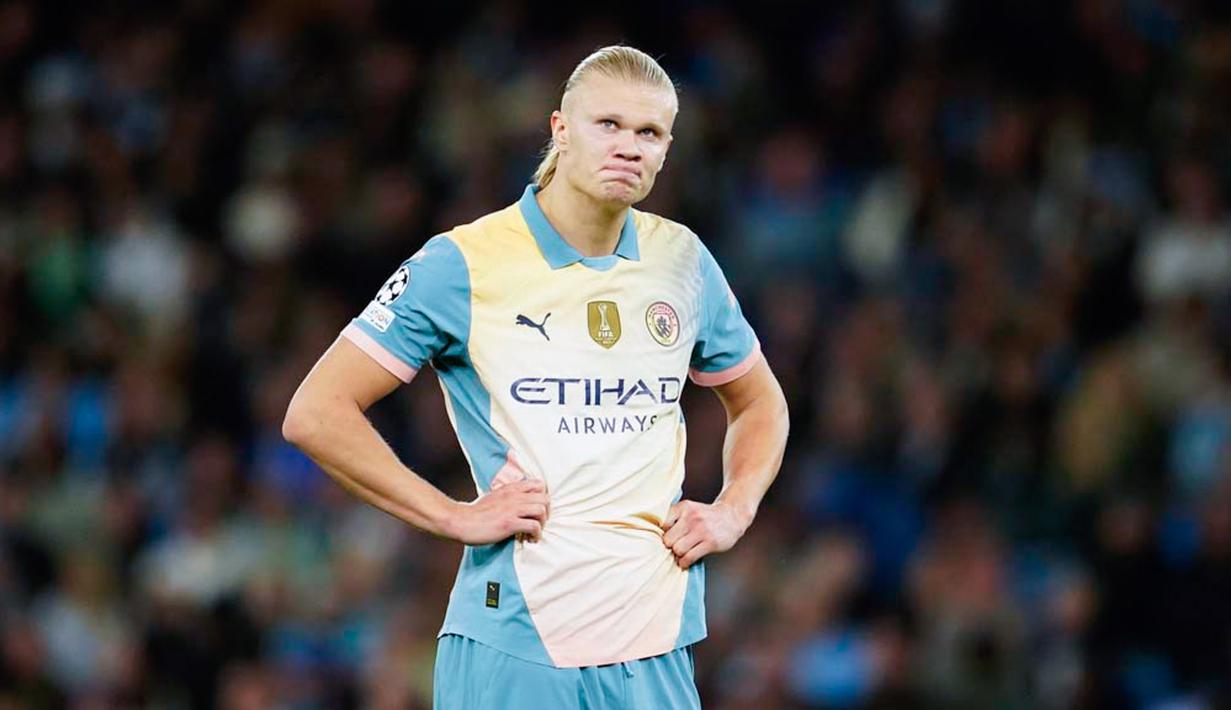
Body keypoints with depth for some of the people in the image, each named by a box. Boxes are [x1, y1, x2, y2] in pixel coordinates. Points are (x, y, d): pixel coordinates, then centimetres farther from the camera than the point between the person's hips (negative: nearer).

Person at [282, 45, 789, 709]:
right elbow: (315, 413, -7)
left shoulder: (683, 260, 8)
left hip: (657, 646, 4)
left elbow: (758, 402, 25)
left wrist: (732, 513, 6)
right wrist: (454, 517, -11)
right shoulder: (460, 265, -6)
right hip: (512, 646, -4)